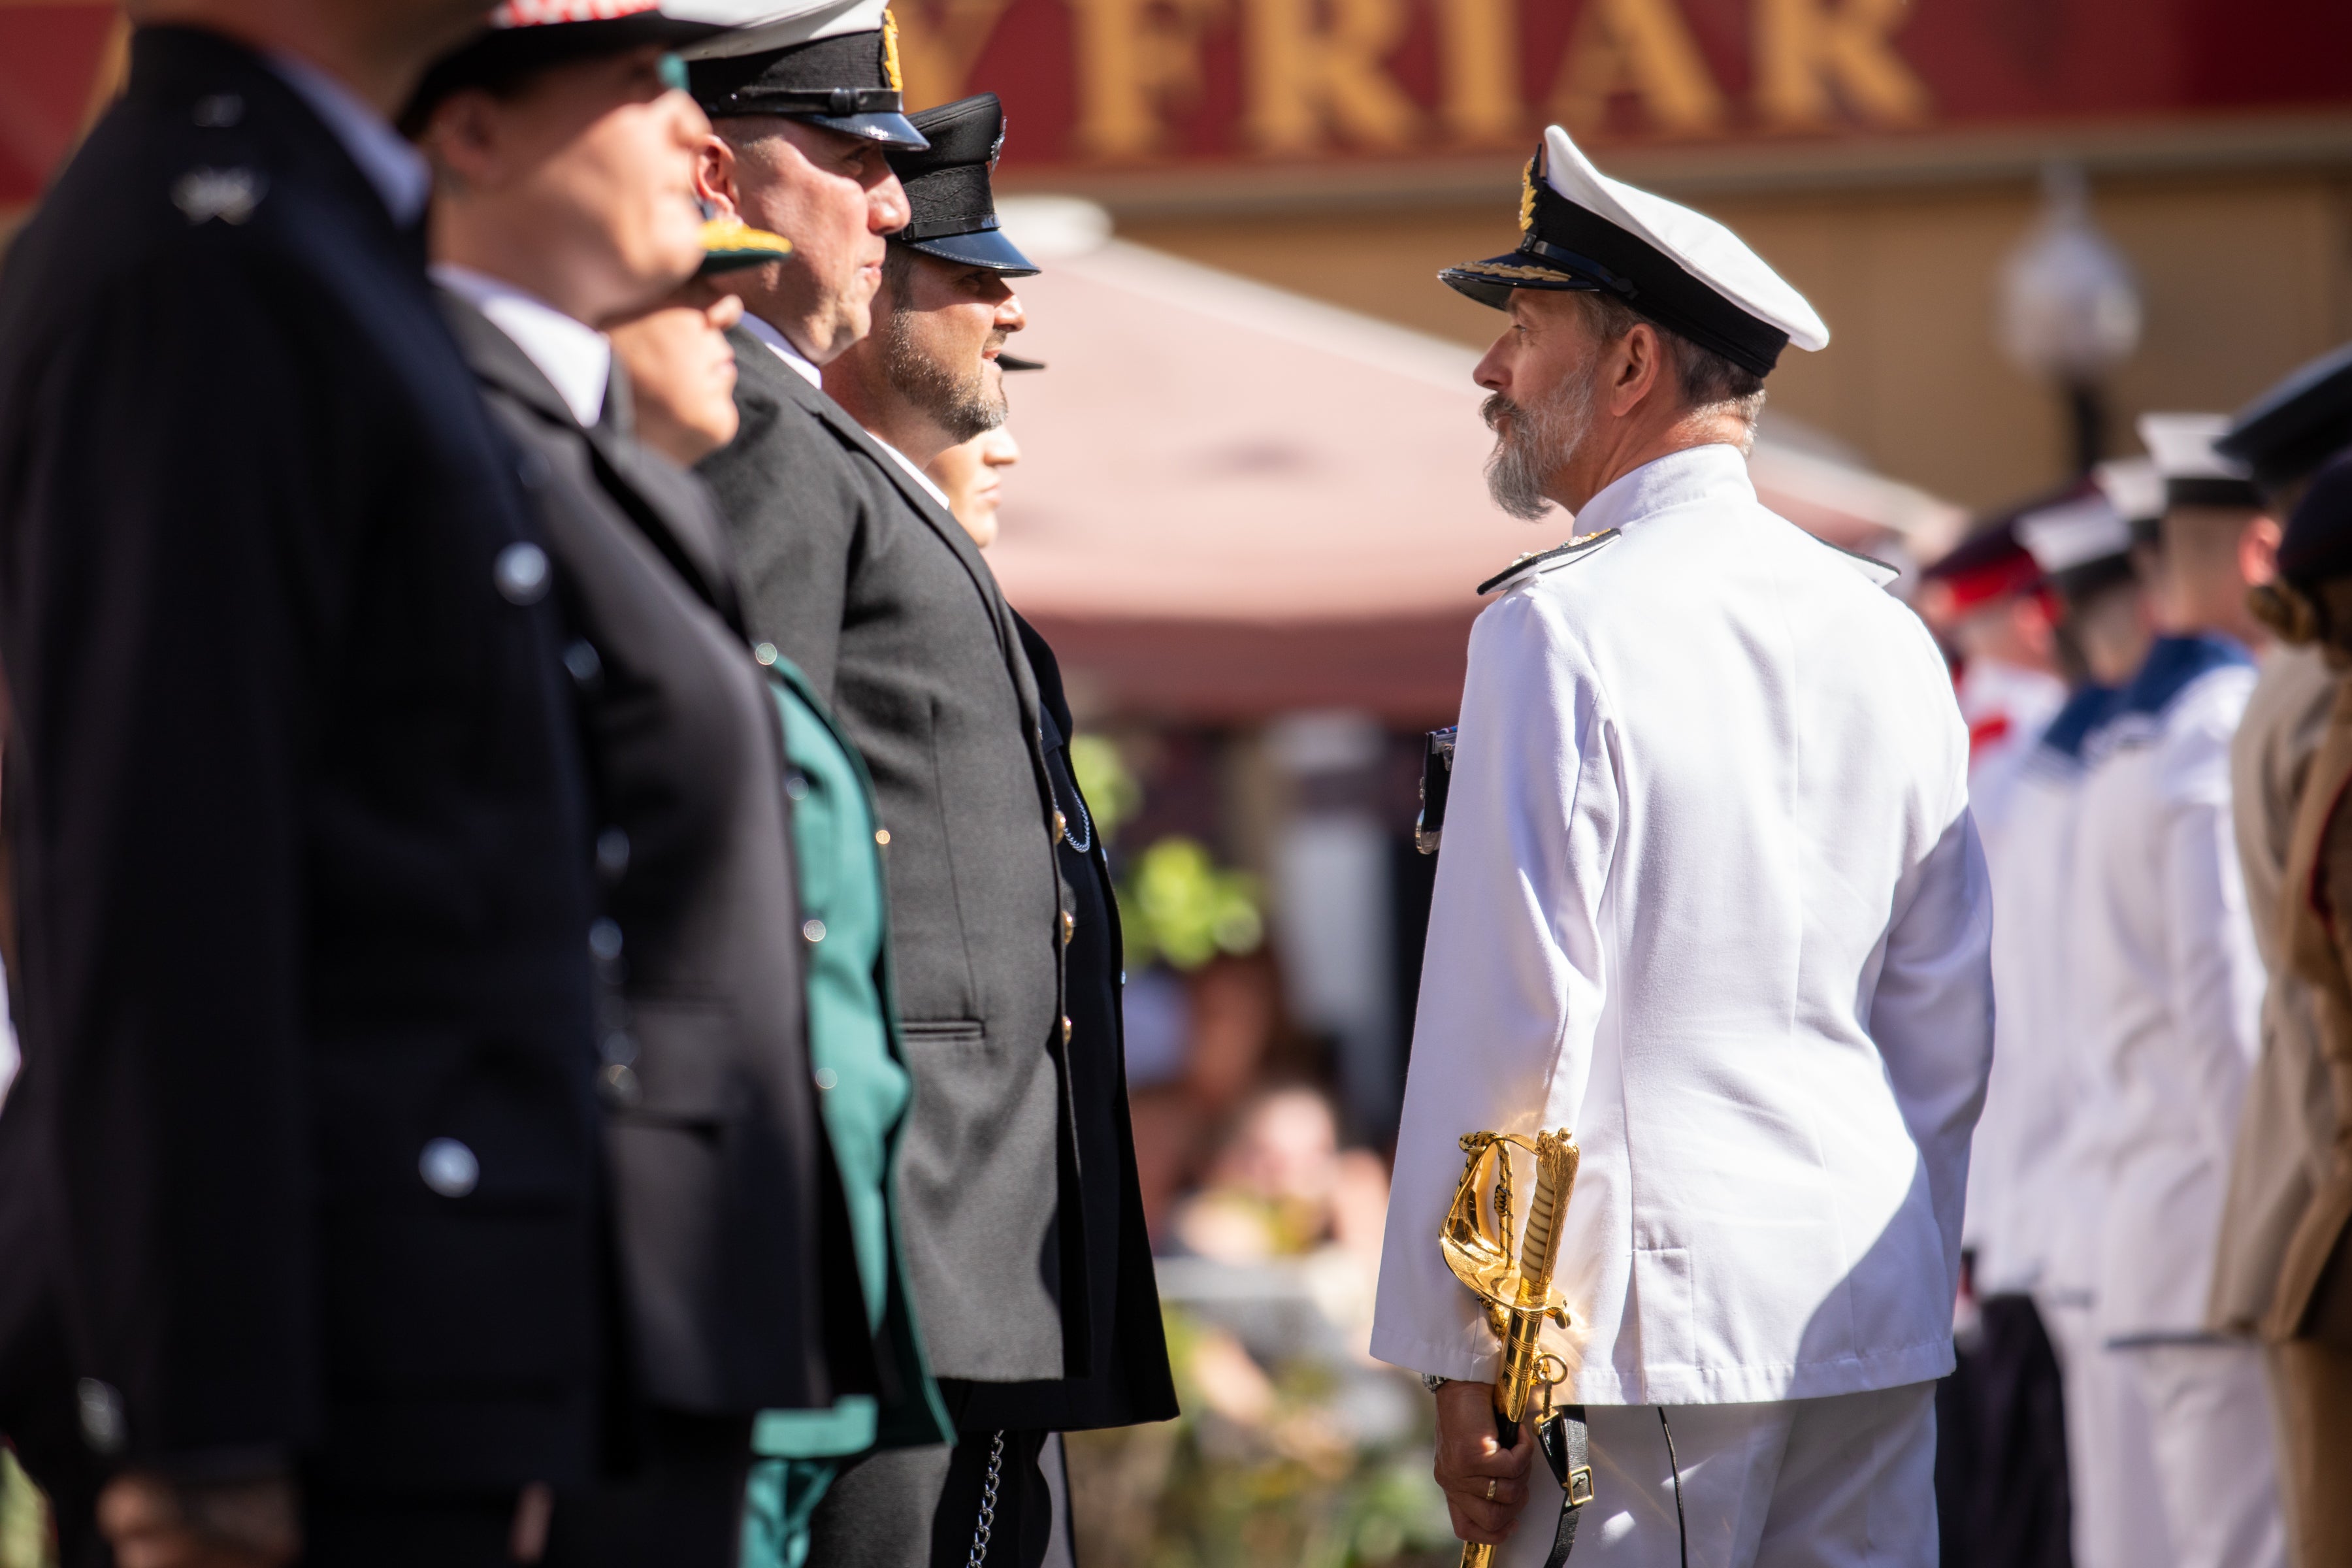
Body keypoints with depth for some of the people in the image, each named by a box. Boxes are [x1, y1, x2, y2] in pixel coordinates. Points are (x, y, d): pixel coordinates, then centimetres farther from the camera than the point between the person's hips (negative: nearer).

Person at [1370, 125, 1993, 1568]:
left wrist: (1474, 1363, -9)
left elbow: (1518, 1020, -13)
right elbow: (1955, 1027, 14)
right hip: (1874, 1321, 7)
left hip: (1649, 1328, -7)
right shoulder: (1888, 635, 11)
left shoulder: (1562, 630, -9)